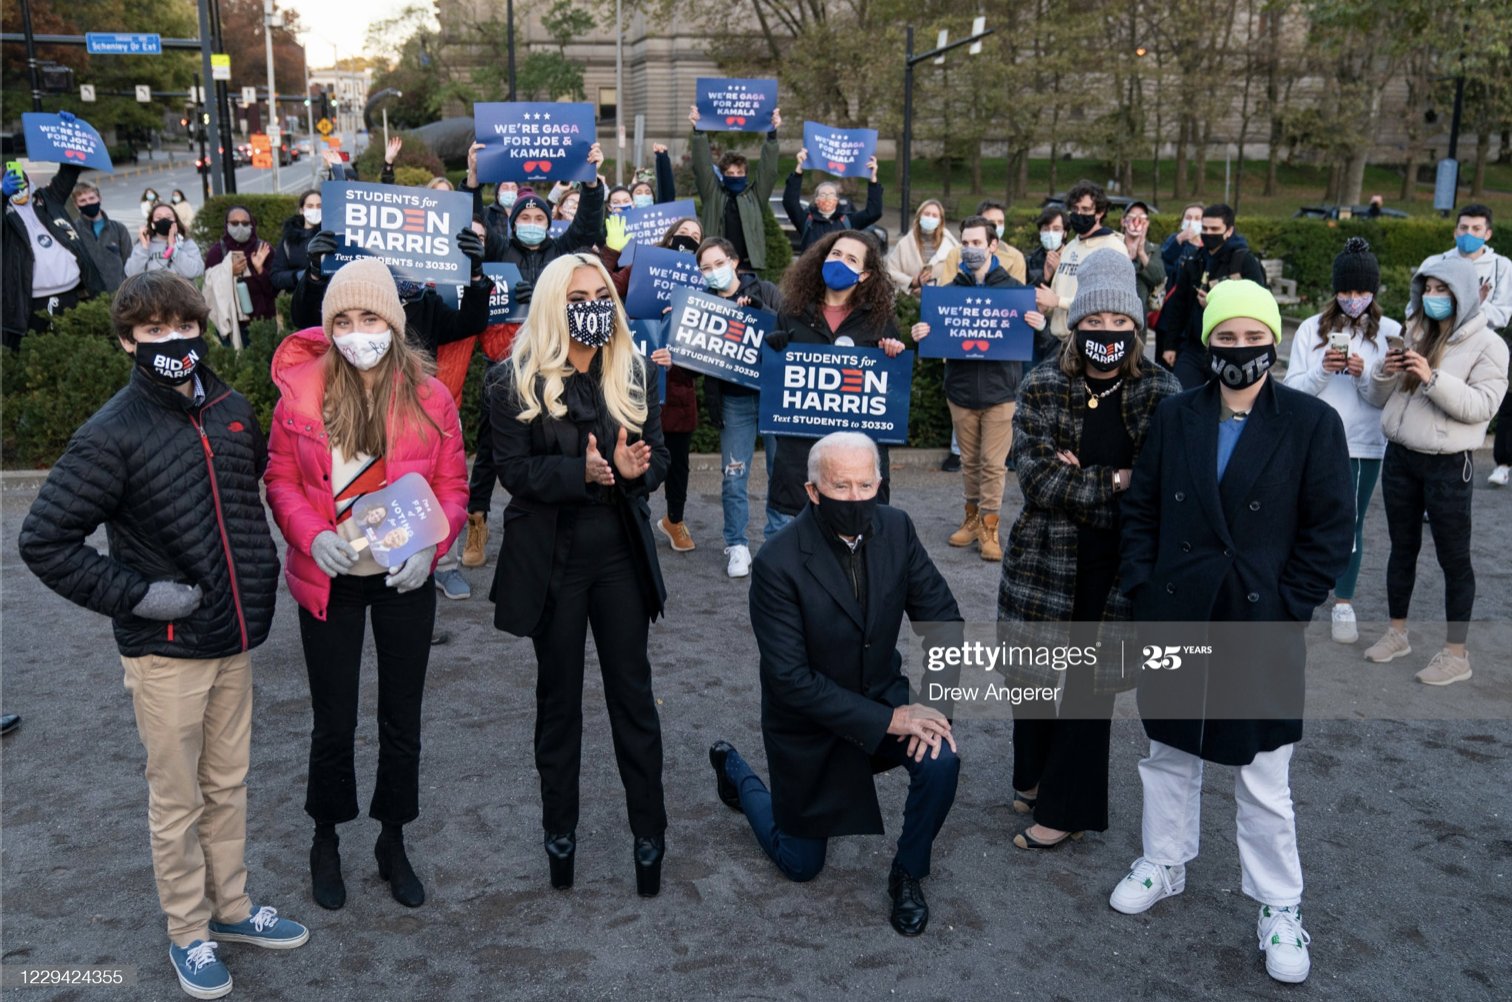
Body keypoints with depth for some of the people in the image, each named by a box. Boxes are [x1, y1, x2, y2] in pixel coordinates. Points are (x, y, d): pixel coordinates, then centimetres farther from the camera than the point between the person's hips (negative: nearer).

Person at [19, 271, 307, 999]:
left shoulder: (233, 410, 1)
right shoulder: (113, 434, -15)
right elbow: (44, 540, -14)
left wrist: (259, 570, 10)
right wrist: (135, 595, -17)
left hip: (235, 638, 5)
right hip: (165, 649, -5)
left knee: (228, 785, 18)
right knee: (178, 800, 9)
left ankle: (230, 908, 35)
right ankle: (188, 933, 27)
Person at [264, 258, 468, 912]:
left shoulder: (429, 397, -7)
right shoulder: (301, 390, -8)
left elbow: (452, 485, -2)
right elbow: (281, 479, -1)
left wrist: (430, 544, -19)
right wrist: (312, 537, -19)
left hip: (405, 581, 1)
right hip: (330, 581, -1)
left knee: (402, 721, 13)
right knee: (334, 722, 11)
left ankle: (393, 842, 33)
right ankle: (326, 840, 35)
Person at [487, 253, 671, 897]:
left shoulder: (632, 374, 4)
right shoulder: (515, 383, -6)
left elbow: (658, 455, 4)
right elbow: (514, 471, -12)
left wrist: (635, 469, -19)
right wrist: (581, 472, -27)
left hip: (621, 554, 2)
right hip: (552, 560, -2)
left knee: (633, 693, 7)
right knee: (558, 697, 12)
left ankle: (649, 832, 18)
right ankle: (559, 829, 28)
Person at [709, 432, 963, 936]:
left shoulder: (896, 529, -14)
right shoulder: (778, 563, -28)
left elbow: (943, 617, -7)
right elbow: (790, 679, -27)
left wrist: (935, 705, -21)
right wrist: (888, 720, -30)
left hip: (883, 696, 3)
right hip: (808, 722, -3)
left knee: (941, 759, -27)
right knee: (801, 863, 11)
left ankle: (908, 874, 3)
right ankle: (734, 770, 39)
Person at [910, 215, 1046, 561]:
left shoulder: (1013, 289, 1)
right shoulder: (951, 290, 5)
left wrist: (1040, 327, -22)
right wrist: (920, 336, -18)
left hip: (1000, 390, -2)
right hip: (961, 389, 2)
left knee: (993, 463, -1)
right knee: (970, 461, 11)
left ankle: (989, 526, 7)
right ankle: (973, 516, 26)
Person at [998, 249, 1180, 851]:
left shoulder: (1162, 395, -3)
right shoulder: (1041, 389, -3)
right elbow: (1037, 479, -12)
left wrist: (1079, 478, -15)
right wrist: (1115, 480, -14)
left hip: (1117, 565, -1)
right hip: (1045, 558, 1)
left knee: (1088, 683, 7)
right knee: (1033, 671, 12)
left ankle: (1064, 807, 22)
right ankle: (1036, 777, 38)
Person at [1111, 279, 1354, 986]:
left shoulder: (1312, 423, -7)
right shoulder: (1175, 418, 1)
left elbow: (1330, 529, -5)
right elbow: (1141, 508, 7)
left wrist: (1285, 609, -9)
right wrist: (1142, 587, -1)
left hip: (1262, 627, -3)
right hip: (1175, 617, 3)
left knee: (1264, 782, 5)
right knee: (1169, 751, 18)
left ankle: (1279, 909, 24)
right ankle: (1164, 864, 39)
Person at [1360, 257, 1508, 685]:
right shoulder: (1415, 334, 8)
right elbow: (1380, 399, 11)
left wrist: (1433, 379, -27)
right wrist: (1385, 372, -10)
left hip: (1448, 465, -5)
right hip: (1399, 456, 6)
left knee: (1453, 557, 3)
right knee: (1402, 547, 16)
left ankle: (1456, 653, 11)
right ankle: (1396, 632, 30)